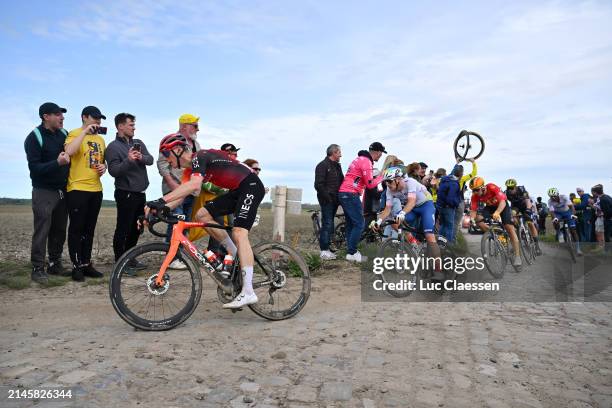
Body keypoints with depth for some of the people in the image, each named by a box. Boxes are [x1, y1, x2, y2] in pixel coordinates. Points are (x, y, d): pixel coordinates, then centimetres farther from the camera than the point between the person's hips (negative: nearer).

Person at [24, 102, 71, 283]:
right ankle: (38, 268, 4)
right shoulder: (34, 137, -8)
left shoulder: (64, 134, 9)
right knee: (42, 231, -4)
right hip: (44, 192, -5)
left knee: (59, 230, 8)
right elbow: (34, 167, -14)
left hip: (62, 191, 5)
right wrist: (57, 162, -28)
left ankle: (55, 264, 19)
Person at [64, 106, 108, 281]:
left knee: (89, 229, 11)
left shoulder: (100, 139, 17)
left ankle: (86, 264, 19)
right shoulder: (75, 134, -4)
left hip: (96, 189, 7)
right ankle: (76, 266, 7)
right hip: (77, 189, -6)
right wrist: (85, 132, -21)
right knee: (76, 228, 0)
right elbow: (68, 151, -25)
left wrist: (104, 167, 5)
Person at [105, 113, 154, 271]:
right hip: (126, 194, -7)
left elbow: (151, 160, -1)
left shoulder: (139, 143, 13)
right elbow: (113, 171, -15)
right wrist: (128, 160, -30)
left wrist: (141, 157, -22)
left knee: (136, 228, 14)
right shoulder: (113, 147, -6)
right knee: (123, 229, -1)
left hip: (140, 193, 7)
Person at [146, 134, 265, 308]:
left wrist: (161, 200, -40)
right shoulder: (191, 169, 13)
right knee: (202, 215, 1)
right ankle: (234, 253, 12)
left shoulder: (200, 157, -16)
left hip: (251, 185, -9)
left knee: (239, 232, -22)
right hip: (236, 191, 9)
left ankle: (248, 292, -25)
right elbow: (181, 195, 7)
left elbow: (194, 184, -35)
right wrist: (160, 208, -9)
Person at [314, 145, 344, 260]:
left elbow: (341, 181, 20)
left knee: (329, 224, 11)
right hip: (327, 200, -8)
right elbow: (318, 184, -15)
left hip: (335, 199, 8)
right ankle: (324, 251, -5)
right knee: (327, 224, -9)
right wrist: (327, 197, -16)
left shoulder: (337, 166, 18)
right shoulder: (323, 165, -9)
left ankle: (326, 248, 17)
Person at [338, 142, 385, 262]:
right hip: (351, 195, -10)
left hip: (344, 194, 10)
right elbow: (370, 184, -12)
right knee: (360, 223, -7)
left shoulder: (360, 159, 21)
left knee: (351, 224, 12)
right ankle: (352, 253, -5)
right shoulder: (366, 161, -12)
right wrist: (381, 176, 2)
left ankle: (351, 251, 16)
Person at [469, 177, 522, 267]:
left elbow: (503, 202, -44)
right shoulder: (475, 195, -23)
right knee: (478, 219, -22)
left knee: (509, 228, -16)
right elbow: (473, 210, -22)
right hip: (490, 206, 4)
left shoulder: (492, 187, -35)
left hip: (502, 205, -4)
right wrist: (471, 219, -44)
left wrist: (497, 213, -62)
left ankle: (517, 256, -12)